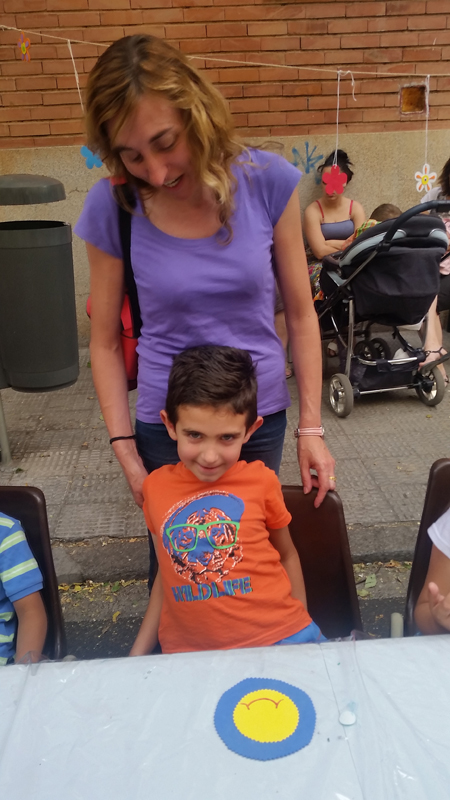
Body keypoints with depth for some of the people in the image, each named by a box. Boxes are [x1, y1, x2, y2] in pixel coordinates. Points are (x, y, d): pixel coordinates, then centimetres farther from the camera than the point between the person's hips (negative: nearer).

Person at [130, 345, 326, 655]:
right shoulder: (156, 487, 1)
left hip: (279, 636, -1)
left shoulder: (261, 481, -6)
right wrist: (138, 654, 11)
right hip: (191, 651, 2)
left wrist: (301, 627, 11)